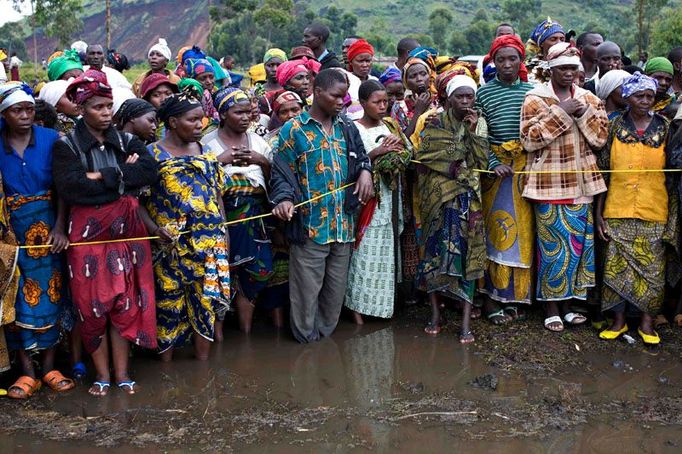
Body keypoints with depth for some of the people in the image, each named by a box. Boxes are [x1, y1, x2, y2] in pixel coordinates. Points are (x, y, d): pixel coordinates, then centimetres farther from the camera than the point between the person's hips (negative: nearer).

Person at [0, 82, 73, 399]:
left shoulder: (50, 139, -2)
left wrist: (60, 228, -11)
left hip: (46, 226, 0)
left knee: (48, 293, 5)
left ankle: (49, 367, 15)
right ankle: (26, 371, 11)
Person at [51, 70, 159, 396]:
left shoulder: (127, 142, 9)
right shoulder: (66, 146, 0)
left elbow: (150, 172, -9)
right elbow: (69, 188, -16)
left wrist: (102, 177, -16)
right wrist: (122, 177, -12)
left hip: (126, 231, 2)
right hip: (87, 233, -2)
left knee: (125, 302, 3)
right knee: (92, 304, 2)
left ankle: (122, 372, 16)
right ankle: (102, 373, 17)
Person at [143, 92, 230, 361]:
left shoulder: (205, 151, 9)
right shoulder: (152, 154, -4)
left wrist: (224, 232, 10)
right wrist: (155, 228, -18)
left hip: (208, 240, 4)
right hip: (171, 243, -4)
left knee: (207, 298, 6)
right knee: (169, 299, 4)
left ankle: (203, 359, 17)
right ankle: (166, 362, 18)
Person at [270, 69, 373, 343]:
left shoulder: (347, 129, 12)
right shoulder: (293, 130, -3)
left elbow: (361, 156, 24)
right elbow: (281, 174, -3)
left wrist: (365, 170, 1)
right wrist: (284, 199, -22)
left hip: (343, 225, 5)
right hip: (309, 225, -5)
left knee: (337, 287, 13)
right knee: (307, 289, 0)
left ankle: (325, 336, 31)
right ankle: (307, 340, 17)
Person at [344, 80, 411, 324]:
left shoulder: (390, 127, 12)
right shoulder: (354, 129, -7)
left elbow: (405, 159, 14)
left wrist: (399, 151, -7)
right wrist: (376, 153, -20)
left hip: (390, 197, 6)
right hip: (367, 197, -6)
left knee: (387, 250, 10)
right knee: (365, 252, -4)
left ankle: (382, 301, 21)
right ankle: (358, 305, 5)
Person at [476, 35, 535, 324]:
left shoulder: (532, 91, 9)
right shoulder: (484, 92, 0)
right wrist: (494, 165, -14)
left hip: (527, 168, 3)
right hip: (496, 166, -3)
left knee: (523, 231, 6)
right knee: (496, 230, -4)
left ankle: (515, 295, 16)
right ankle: (491, 298, 4)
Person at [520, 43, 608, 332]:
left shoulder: (589, 99, 10)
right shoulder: (535, 98, -2)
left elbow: (600, 138, 4)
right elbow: (529, 140, -13)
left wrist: (584, 114, -11)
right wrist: (561, 113, -16)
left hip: (581, 183, 4)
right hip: (549, 184, -4)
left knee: (579, 244, 7)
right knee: (553, 245, -1)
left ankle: (568, 302, 21)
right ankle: (551, 307, 12)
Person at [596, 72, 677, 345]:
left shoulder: (664, 128, 3)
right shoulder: (615, 127, 1)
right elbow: (603, 171, 2)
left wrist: (672, 212, 1)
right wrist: (598, 212, -2)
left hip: (653, 211, 1)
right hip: (618, 209, 0)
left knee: (652, 266, 3)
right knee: (617, 264, 3)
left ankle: (646, 322, 16)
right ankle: (619, 320, 16)